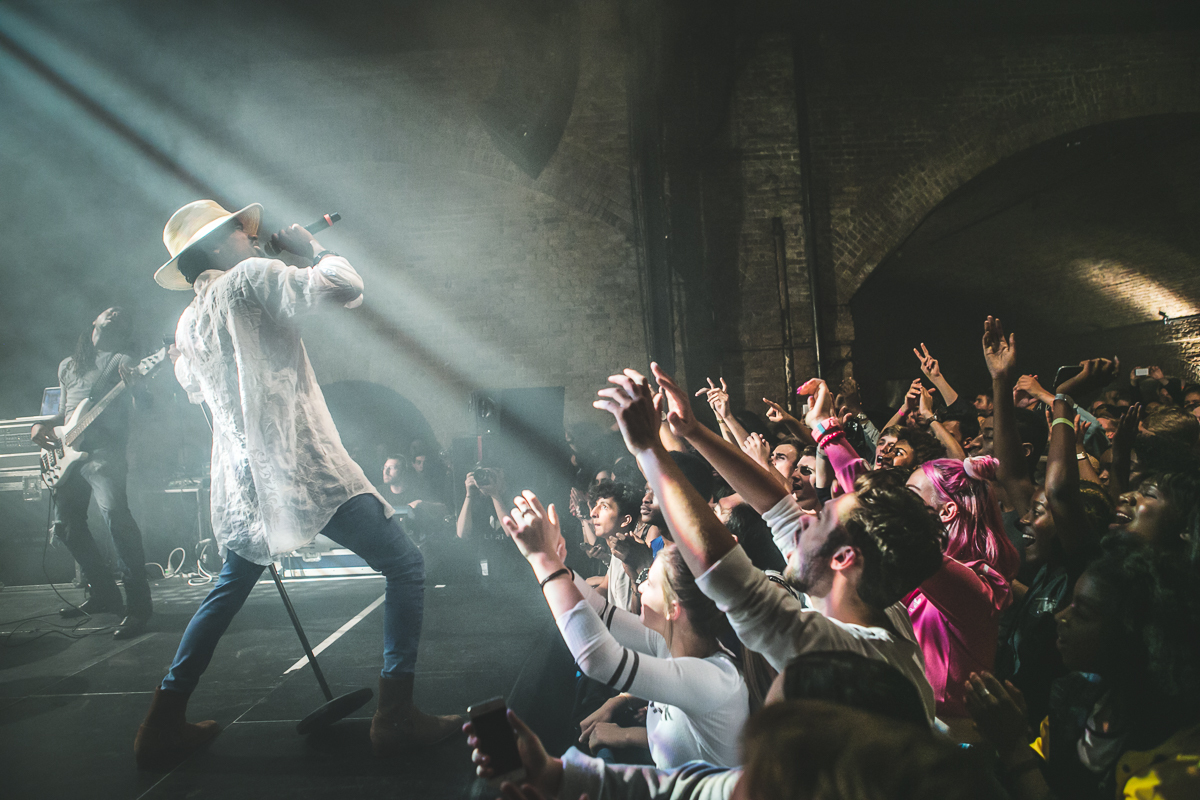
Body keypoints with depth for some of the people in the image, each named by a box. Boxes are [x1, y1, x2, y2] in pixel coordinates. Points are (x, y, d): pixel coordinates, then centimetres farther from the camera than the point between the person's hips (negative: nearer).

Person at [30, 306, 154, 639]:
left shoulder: (122, 361, 3)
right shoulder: (68, 365, 23)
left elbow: (143, 401, -14)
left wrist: (134, 383, -36)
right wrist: (44, 425, 8)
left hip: (104, 451, -8)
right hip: (69, 452, 8)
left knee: (115, 515, -25)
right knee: (65, 523, 10)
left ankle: (138, 604, -23)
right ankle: (103, 593, 23)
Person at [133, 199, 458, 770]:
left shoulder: (188, 321, 19)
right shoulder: (252, 276, -3)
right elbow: (343, 289, -15)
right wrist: (313, 250, 4)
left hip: (241, 482, 8)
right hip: (304, 466, -8)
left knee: (228, 591, 26)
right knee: (405, 567, -2)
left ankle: (164, 725, 30)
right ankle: (395, 717, -3)